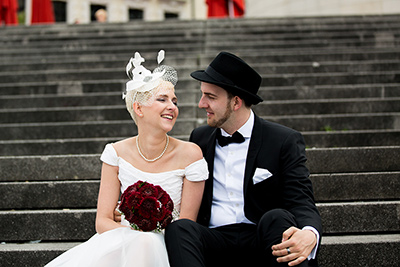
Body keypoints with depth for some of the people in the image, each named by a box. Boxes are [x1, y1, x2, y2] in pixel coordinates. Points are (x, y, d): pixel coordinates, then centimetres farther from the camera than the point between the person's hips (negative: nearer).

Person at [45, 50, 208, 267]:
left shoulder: (189, 155, -7)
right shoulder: (117, 152, -1)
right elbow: (103, 221, -1)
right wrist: (133, 233, -20)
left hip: (166, 247, -1)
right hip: (122, 242, 2)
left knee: (146, 243, -35)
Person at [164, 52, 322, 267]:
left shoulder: (285, 142, 1)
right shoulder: (200, 138, 15)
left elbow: (301, 202, -8)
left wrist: (309, 235, -32)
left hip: (260, 241, -2)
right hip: (215, 241, 3)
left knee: (277, 218, -34)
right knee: (179, 227, -28)